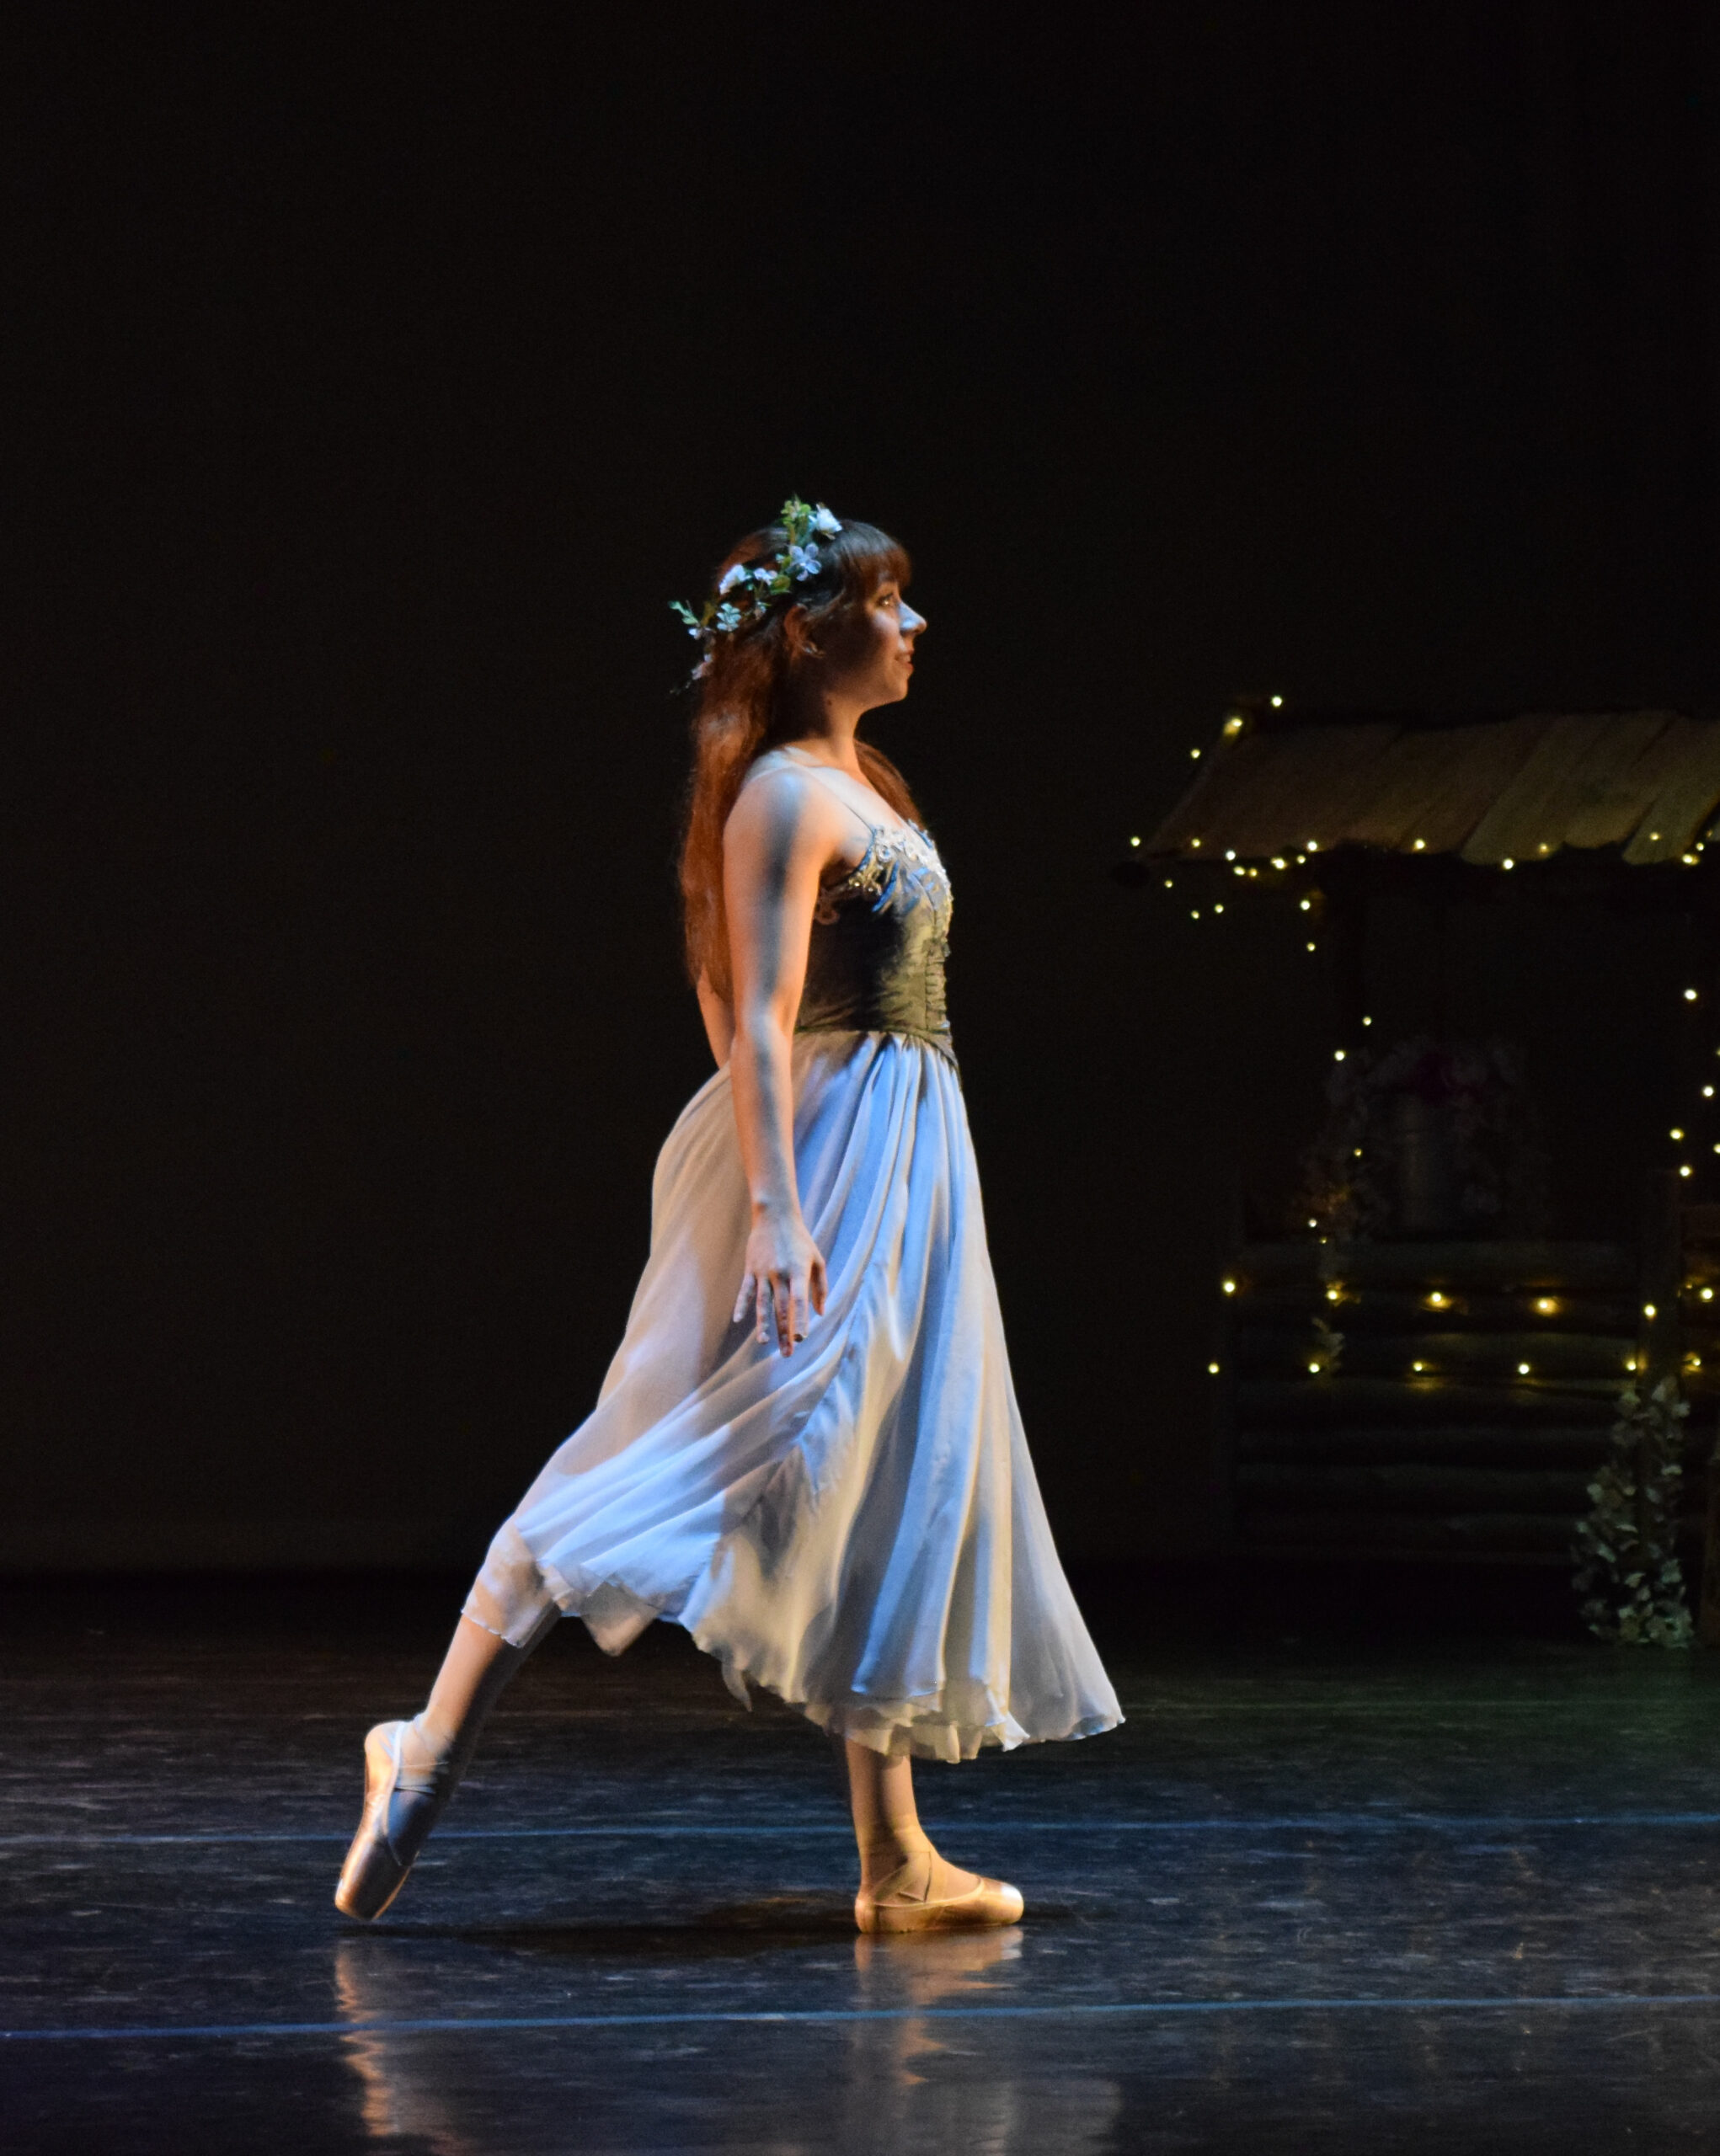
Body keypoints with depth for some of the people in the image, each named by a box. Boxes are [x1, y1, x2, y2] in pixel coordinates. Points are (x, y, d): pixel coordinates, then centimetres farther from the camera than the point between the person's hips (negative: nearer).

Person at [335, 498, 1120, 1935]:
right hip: (829, 1168, -10)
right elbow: (759, 1023, -20)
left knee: (897, 1492, 7)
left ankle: (898, 1859, 9)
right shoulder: (786, 795, -13)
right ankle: (435, 1747, -9)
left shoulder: (864, 788, 16)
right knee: (760, 1454, -13)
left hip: (907, 1170, 10)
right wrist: (775, 1213, -27)